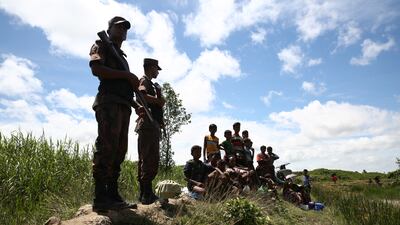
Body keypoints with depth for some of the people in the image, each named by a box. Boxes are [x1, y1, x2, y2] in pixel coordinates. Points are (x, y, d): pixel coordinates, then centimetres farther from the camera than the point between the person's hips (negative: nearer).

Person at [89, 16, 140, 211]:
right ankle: (100, 198, -16)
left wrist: (136, 105, 16)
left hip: (123, 105, 8)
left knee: (119, 151, 2)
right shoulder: (101, 46, 10)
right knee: (107, 147, -17)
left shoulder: (121, 56, 32)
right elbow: (96, 69, -10)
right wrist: (127, 75, -8)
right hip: (109, 102, -8)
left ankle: (113, 195, 4)